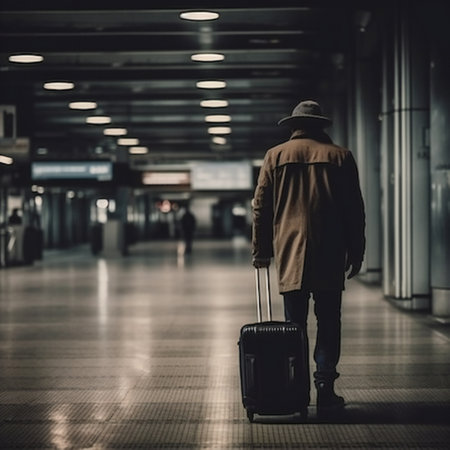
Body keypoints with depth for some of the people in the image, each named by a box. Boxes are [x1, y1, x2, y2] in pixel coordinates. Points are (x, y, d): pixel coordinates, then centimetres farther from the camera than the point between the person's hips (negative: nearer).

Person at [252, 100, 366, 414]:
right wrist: (356, 254, 10)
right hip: (330, 255, -1)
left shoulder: (275, 156, 6)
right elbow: (355, 211, 5)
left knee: (295, 323, 4)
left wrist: (261, 251, 13)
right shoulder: (340, 156, 5)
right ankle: (325, 389, 0)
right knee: (328, 322, 4)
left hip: (290, 254, 1)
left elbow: (261, 208, 6)